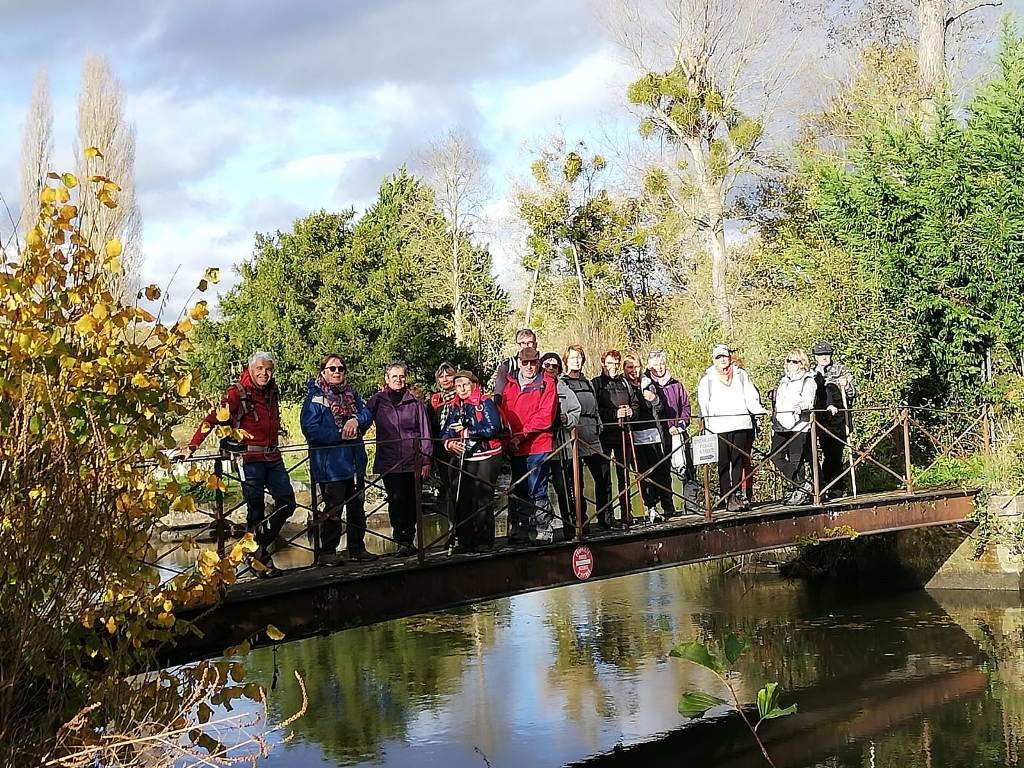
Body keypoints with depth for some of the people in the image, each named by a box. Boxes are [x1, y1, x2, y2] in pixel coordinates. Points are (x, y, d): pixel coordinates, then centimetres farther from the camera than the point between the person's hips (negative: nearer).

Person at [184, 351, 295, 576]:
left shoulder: (272, 390, 10)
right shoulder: (238, 392, -10)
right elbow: (213, 419, -14)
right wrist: (192, 447, -21)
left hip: (272, 457, 7)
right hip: (249, 458, -7)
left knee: (287, 502, 5)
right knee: (256, 510, -1)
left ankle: (262, 543, 23)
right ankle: (260, 559, 10)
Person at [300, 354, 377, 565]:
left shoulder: (351, 394, 14)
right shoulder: (315, 397, -7)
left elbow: (367, 414, 7)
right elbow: (310, 429, -16)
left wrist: (356, 420, -16)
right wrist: (340, 435, -16)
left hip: (355, 460, 7)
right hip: (330, 463, -7)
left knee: (357, 507, 13)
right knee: (333, 508, -5)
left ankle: (357, 548, 24)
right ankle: (326, 552, 4)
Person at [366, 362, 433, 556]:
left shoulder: (414, 402, 6)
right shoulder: (377, 400, 6)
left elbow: (425, 431, 6)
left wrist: (426, 460, 3)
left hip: (413, 461, 1)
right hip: (389, 462, -1)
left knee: (411, 502, 5)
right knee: (396, 500, -8)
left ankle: (409, 539, 16)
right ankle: (403, 542, -5)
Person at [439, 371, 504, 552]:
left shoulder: (485, 403, -4)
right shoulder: (453, 408, 14)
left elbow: (493, 428, -17)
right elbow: (445, 433, 13)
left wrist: (466, 430, -16)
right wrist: (449, 443, -10)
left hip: (486, 457, -6)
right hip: (464, 459, 6)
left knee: (482, 499, -6)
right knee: (461, 500, 2)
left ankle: (485, 541, 0)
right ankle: (464, 541, 9)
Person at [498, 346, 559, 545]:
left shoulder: (547, 383, -2)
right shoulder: (510, 382, 11)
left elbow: (546, 416, -10)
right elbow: (503, 409, 10)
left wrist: (522, 434, -14)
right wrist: (508, 434, -7)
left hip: (538, 446, -5)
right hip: (515, 447, 5)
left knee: (536, 492, -5)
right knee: (517, 492, 10)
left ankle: (542, 532, 2)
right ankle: (518, 534, 17)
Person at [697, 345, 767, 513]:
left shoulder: (740, 374, 17)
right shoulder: (707, 378, 10)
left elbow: (751, 397, 14)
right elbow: (703, 402, 5)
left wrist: (759, 410, -2)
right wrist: (704, 419, -9)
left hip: (741, 423, 2)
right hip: (719, 427, -2)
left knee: (738, 461, 1)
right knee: (723, 463, -3)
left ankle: (737, 495, 6)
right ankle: (727, 497, -2)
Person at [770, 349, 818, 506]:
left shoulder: (808, 381, -1)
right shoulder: (783, 381, 21)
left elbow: (808, 400, -15)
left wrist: (800, 407, -37)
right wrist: (773, 423, 26)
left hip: (798, 426, -7)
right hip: (780, 426, 7)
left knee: (796, 459, -7)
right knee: (776, 456, -1)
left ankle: (800, 491, 6)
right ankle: (802, 485, 9)